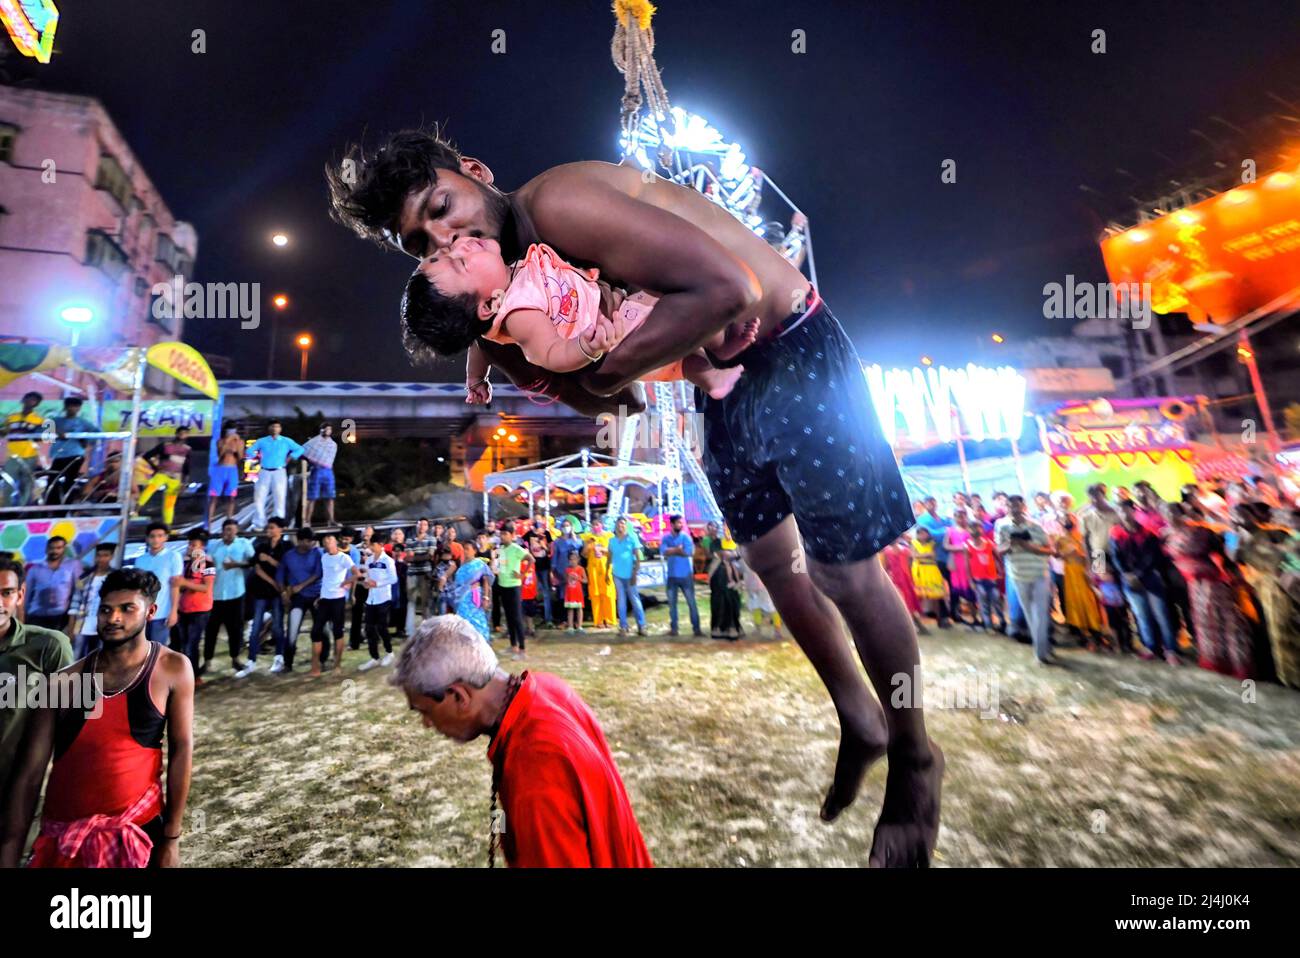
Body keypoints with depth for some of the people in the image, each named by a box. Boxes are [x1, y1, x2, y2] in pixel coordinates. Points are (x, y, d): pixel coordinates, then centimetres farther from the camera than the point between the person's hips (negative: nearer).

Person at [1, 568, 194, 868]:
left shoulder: (172, 669, -9)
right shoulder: (66, 682, -5)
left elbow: (181, 751, -8)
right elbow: (30, 773, -2)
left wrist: (172, 837, -7)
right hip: (61, 836, 2)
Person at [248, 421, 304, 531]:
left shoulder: (286, 441, 6)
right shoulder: (262, 441, 9)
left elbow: (300, 449, 3)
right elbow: (250, 451, 16)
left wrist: (289, 459, -2)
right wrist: (259, 458, 4)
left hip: (279, 473, -1)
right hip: (264, 472, 1)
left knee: (279, 498, -3)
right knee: (259, 498, -1)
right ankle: (259, 523, 7)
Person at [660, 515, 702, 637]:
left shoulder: (686, 537, -1)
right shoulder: (665, 538, 4)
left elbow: (688, 552, -15)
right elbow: (664, 552, -13)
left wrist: (672, 551, -8)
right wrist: (678, 549, -14)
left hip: (686, 575, -2)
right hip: (671, 576, 2)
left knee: (691, 602, 0)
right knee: (672, 603, 9)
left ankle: (696, 628, 6)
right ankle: (673, 628, 19)